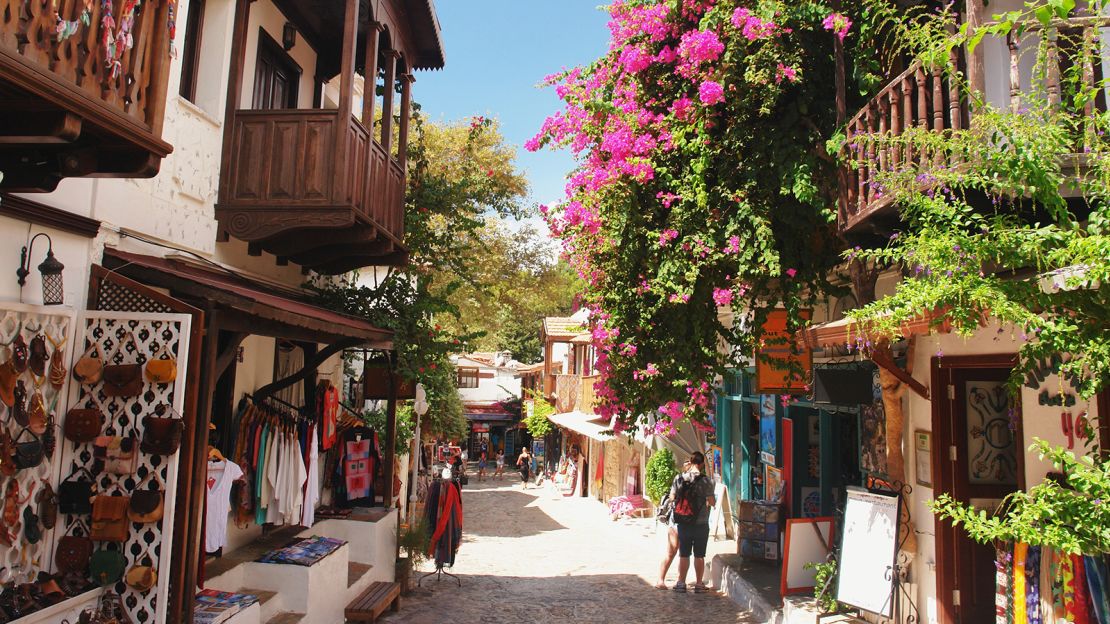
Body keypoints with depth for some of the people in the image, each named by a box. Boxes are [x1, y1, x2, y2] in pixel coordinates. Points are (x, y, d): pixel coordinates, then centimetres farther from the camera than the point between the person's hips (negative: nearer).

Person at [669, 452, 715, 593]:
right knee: (699, 555, 9)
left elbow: (672, 497, 5)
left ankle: (681, 583, 16)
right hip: (701, 523, -3)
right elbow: (712, 502, -11)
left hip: (682, 523, 3)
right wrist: (713, 501, 11)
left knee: (684, 555, 12)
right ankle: (699, 584, 16)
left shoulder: (679, 477, -4)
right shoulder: (705, 480, -14)